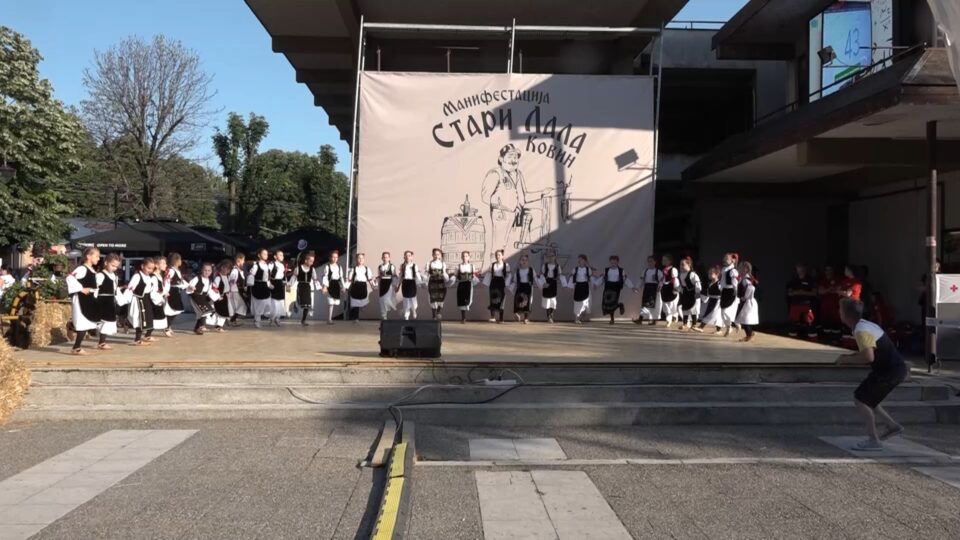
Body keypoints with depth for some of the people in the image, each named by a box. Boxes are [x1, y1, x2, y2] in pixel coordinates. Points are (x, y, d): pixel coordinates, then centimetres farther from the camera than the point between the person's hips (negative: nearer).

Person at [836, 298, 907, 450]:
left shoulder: (861, 331, -21)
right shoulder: (866, 325, 11)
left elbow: (868, 357, -30)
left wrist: (846, 359, -16)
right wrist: (850, 356, 11)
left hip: (889, 372, -10)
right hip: (896, 369, 10)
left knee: (860, 399, -5)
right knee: (864, 398, 18)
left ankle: (873, 440, -2)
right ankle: (892, 426, 20)